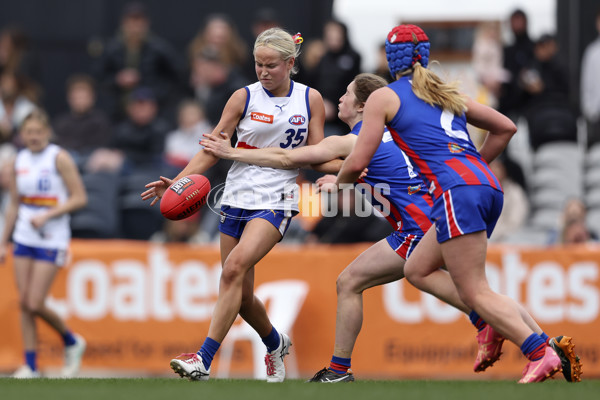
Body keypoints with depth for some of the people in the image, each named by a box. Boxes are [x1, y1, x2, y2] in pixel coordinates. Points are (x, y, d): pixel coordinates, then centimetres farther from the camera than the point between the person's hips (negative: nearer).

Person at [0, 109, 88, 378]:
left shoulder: (59, 158, -8)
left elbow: (79, 198, -10)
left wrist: (46, 215, -18)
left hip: (51, 240, -5)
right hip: (23, 238, 5)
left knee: (35, 304, -9)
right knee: (24, 303, 1)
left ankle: (72, 342, 15)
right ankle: (30, 365, 7)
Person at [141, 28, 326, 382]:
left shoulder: (310, 99, 3)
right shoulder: (244, 98, 3)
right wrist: (178, 182, -10)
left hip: (276, 201, -3)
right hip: (237, 198, 3)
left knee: (236, 265, -26)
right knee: (241, 294, 4)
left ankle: (204, 359, -31)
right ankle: (276, 344, 36)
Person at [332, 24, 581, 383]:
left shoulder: (384, 98, 9)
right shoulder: (450, 94, 27)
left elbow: (357, 163, 5)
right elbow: (506, 128, 29)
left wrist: (338, 183, 26)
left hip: (456, 189, -7)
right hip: (489, 186, 7)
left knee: (475, 291, -9)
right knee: (417, 269, 17)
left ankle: (542, 353, -24)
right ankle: (490, 322, 1)